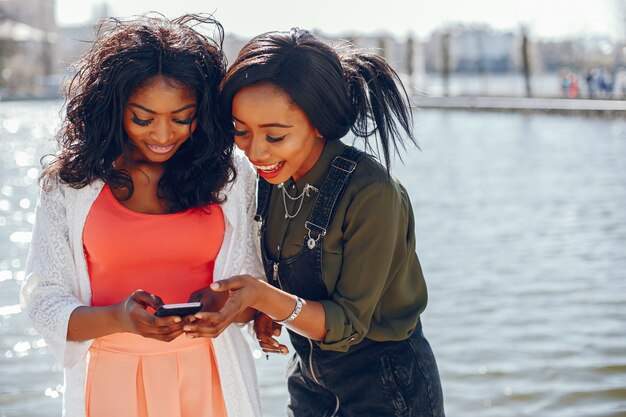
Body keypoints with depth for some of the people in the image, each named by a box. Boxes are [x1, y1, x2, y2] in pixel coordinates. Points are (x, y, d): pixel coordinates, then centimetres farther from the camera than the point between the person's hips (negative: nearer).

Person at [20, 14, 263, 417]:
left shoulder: (230, 175, -2)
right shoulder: (71, 181, -6)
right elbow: (44, 302, -7)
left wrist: (220, 302, -21)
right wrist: (120, 318, -25)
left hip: (210, 378, 1)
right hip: (112, 379, -1)